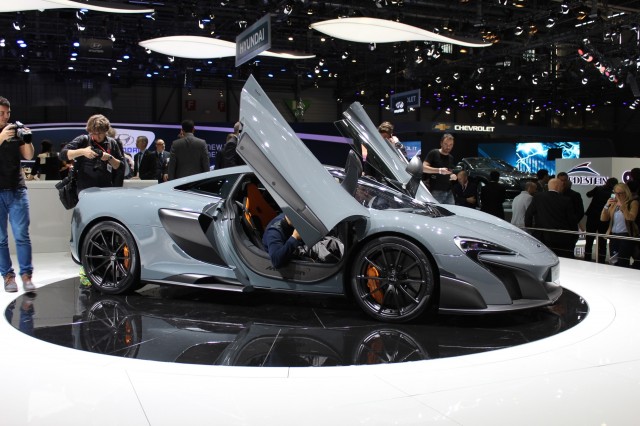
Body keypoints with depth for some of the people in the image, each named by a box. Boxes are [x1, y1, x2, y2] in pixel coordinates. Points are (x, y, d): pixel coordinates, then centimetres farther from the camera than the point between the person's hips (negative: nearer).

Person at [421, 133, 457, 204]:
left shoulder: (451, 158, 17)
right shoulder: (434, 153, -3)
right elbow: (423, 168, -12)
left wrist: (454, 176, 4)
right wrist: (439, 170, -23)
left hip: (449, 192, 6)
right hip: (436, 192, -6)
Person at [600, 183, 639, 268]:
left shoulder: (633, 203, -3)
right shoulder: (613, 204, 11)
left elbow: (631, 218, -18)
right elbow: (603, 218, 6)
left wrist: (622, 205, -21)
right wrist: (606, 206, -7)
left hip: (626, 236, -5)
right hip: (613, 236, 5)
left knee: (623, 263, -9)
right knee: (613, 262, 7)